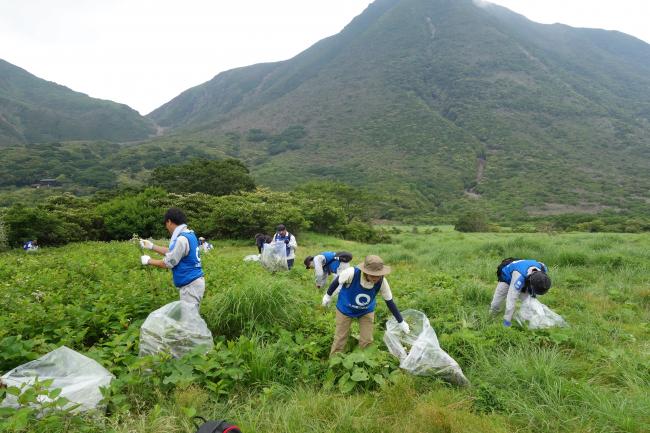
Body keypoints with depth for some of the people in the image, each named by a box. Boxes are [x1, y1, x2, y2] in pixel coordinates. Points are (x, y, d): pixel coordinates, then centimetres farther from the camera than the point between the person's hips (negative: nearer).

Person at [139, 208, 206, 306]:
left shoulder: (182, 239, -21)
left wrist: (149, 261, 2)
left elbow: (168, 263, -14)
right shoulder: (189, 235, 10)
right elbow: (172, 253, 22)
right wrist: (152, 246, 22)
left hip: (190, 285, -10)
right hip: (193, 282, 10)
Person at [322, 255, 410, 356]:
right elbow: (337, 281, -18)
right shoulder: (352, 273, -40)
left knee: (367, 341, 5)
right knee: (340, 339, 9)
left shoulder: (382, 282, -30)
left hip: (367, 311, 2)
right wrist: (328, 295, -2)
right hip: (345, 309, -2)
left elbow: (390, 302, -13)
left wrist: (401, 322, -5)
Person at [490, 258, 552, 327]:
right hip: (507, 278, -5)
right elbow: (511, 299, -44)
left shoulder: (542, 268, -30)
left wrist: (532, 292, -13)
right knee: (496, 303, -3)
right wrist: (507, 321, -40)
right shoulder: (520, 277, -47)